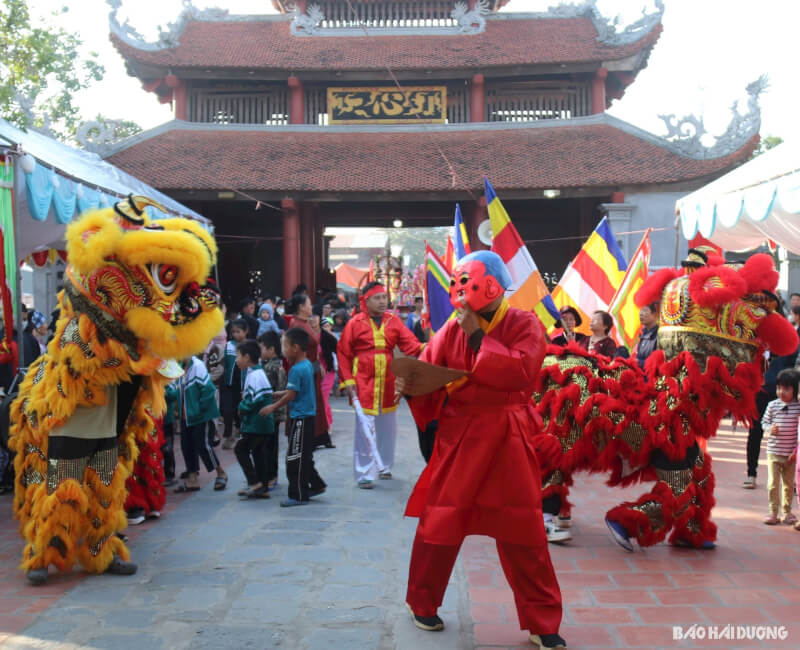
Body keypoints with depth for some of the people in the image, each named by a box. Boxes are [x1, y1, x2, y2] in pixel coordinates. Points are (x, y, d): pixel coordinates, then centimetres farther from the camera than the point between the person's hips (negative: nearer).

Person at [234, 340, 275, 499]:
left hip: (256, 424, -10)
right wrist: (245, 398, 6)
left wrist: (242, 407, -8)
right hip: (264, 424, 10)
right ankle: (263, 488, 17)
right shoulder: (258, 372, 16)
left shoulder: (254, 375, -16)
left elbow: (255, 400, -23)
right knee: (259, 453, 13)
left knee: (241, 449, -5)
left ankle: (254, 482, -6)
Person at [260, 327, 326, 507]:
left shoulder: (296, 369, -19)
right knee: (304, 456, 19)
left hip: (300, 419, -10)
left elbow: (291, 395, -19)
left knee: (295, 458, -2)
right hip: (307, 417, 10)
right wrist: (277, 394, 19)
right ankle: (316, 485, 26)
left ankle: (299, 495, 5)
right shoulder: (308, 365, 10)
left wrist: (272, 407, -8)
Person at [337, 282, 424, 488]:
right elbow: (344, 353, -1)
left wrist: (424, 349, -24)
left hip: (388, 384, 4)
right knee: (365, 428, -6)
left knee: (388, 427, 14)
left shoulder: (393, 321, 5)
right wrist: (347, 381, -8)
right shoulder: (355, 323, -3)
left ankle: (384, 467, 31)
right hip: (364, 384, -4)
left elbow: (410, 344, -3)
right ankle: (364, 474, 0)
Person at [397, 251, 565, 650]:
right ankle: (422, 603, 28)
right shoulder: (453, 328, 3)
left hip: (507, 440, -2)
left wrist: (479, 336, -17)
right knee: (439, 520, 6)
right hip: (458, 436, 2)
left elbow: (520, 373, -20)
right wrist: (409, 385, -19)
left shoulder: (524, 325, -4)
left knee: (522, 530, 3)